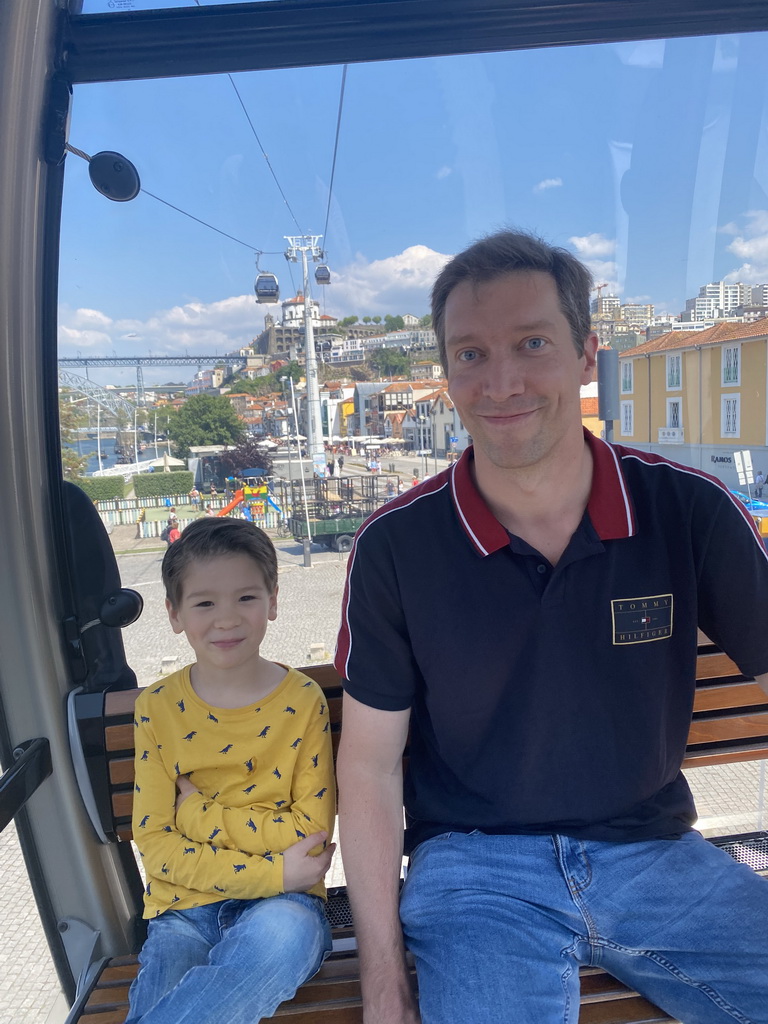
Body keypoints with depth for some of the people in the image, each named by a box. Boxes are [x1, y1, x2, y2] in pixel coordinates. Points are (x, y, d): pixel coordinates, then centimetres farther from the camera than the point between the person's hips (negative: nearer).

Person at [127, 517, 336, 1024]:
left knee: (287, 932, -34)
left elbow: (312, 831, -7)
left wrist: (198, 812, -13)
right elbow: (154, 841, -4)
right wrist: (269, 872, -15)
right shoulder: (157, 708, -1)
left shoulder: (303, 701, -5)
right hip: (185, 907, 0)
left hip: (281, 904, 1)